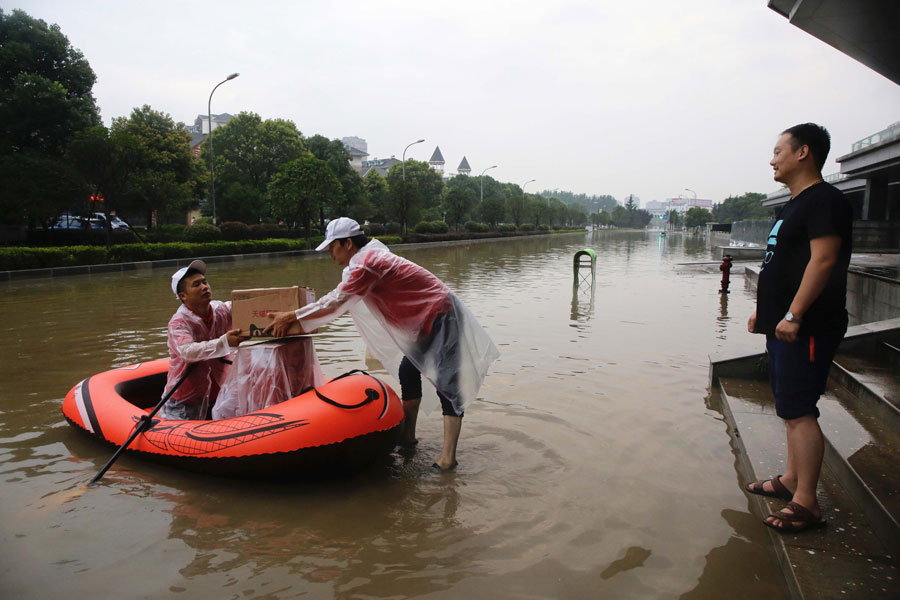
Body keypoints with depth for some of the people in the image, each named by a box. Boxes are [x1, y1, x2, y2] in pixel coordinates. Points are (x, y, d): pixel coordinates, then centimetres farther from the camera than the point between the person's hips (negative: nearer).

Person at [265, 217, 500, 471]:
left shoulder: (366, 264, -19)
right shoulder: (369, 257, 13)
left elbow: (334, 303, -18)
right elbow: (338, 296, 19)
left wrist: (291, 317, -8)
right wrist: (296, 316, 19)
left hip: (442, 318, -11)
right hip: (427, 319, 11)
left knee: (445, 383, -12)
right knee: (408, 372, 15)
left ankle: (448, 456, -13)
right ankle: (408, 436, 25)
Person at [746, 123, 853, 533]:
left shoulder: (825, 200, -12)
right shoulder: (794, 204, 19)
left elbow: (823, 261, -22)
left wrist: (793, 315, -26)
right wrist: (763, 311, 22)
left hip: (808, 328, -10)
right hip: (785, 326, 10)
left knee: (798, 411, -9)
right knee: (792, 409, 16)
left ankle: (805, 503, -2)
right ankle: (791, 480, 28)